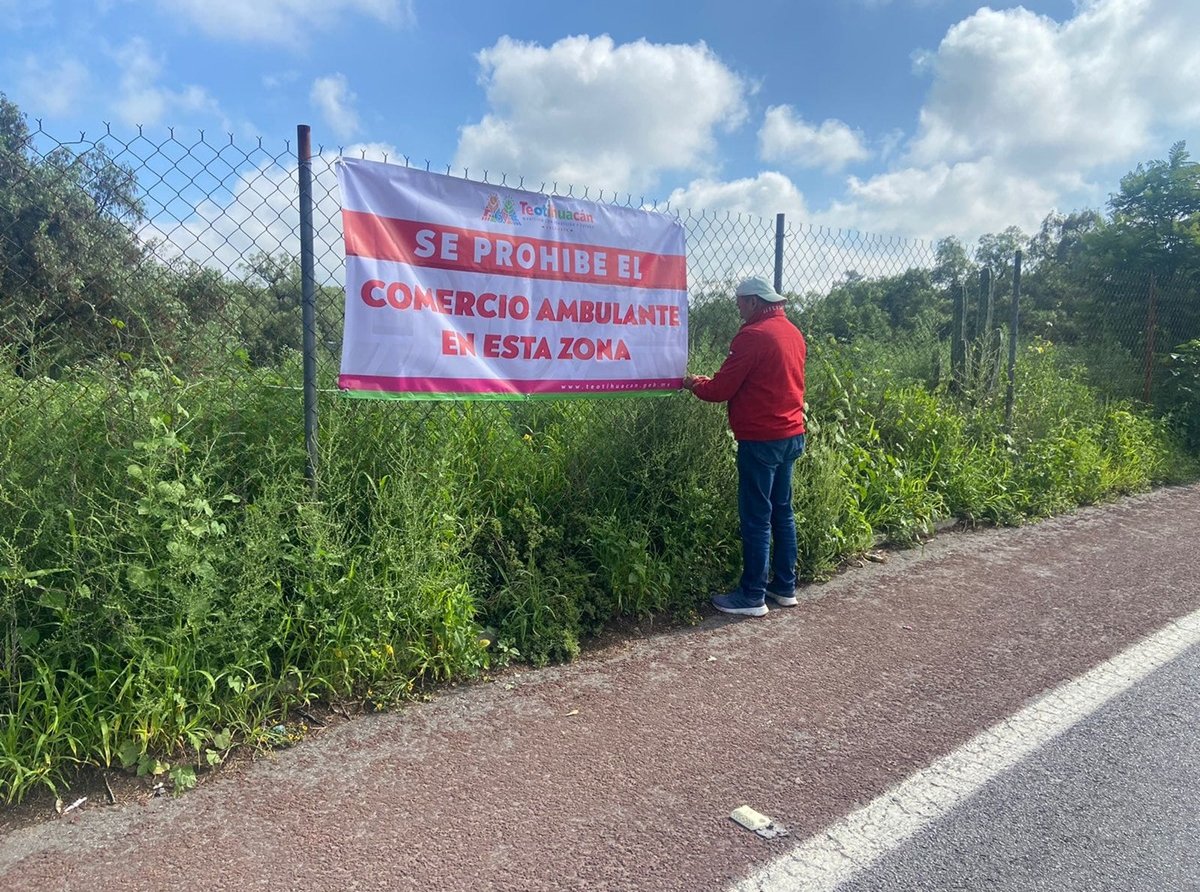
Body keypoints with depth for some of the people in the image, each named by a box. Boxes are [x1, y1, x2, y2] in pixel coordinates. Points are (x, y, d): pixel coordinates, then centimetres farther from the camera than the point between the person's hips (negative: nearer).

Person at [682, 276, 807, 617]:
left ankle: (752, 597, 6)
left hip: (761, 440, -9)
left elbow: (721, 389, -15)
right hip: (791, 435, 9)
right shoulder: (792, 332, 12)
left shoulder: (753, 336, -16)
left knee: (756, 518, -2)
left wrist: (694, 383, 5)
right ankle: (785, 586, 24)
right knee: (782, 512, 15)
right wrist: (711, 381, 17)